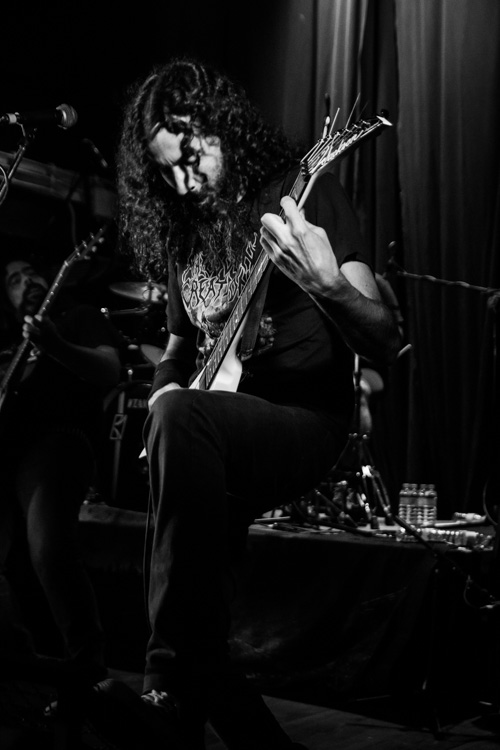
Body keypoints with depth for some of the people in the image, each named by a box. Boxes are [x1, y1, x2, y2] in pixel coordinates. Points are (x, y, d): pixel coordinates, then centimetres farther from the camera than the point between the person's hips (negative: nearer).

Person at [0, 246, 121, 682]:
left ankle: (88, 668, -23)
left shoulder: (81, 319, 18)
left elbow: (110, 374, 0)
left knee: (49, 549, -30)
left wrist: (55, 346, -16)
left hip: (55, 440, -6)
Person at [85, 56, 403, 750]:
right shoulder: (183, 234, 14)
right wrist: (168, 387, 3)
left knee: (183, 419, -36)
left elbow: (385, 343, -10)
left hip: (306, 422, -6)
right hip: (218, 451, 6)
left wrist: (329, 287, -31)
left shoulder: (305, 194, -3)